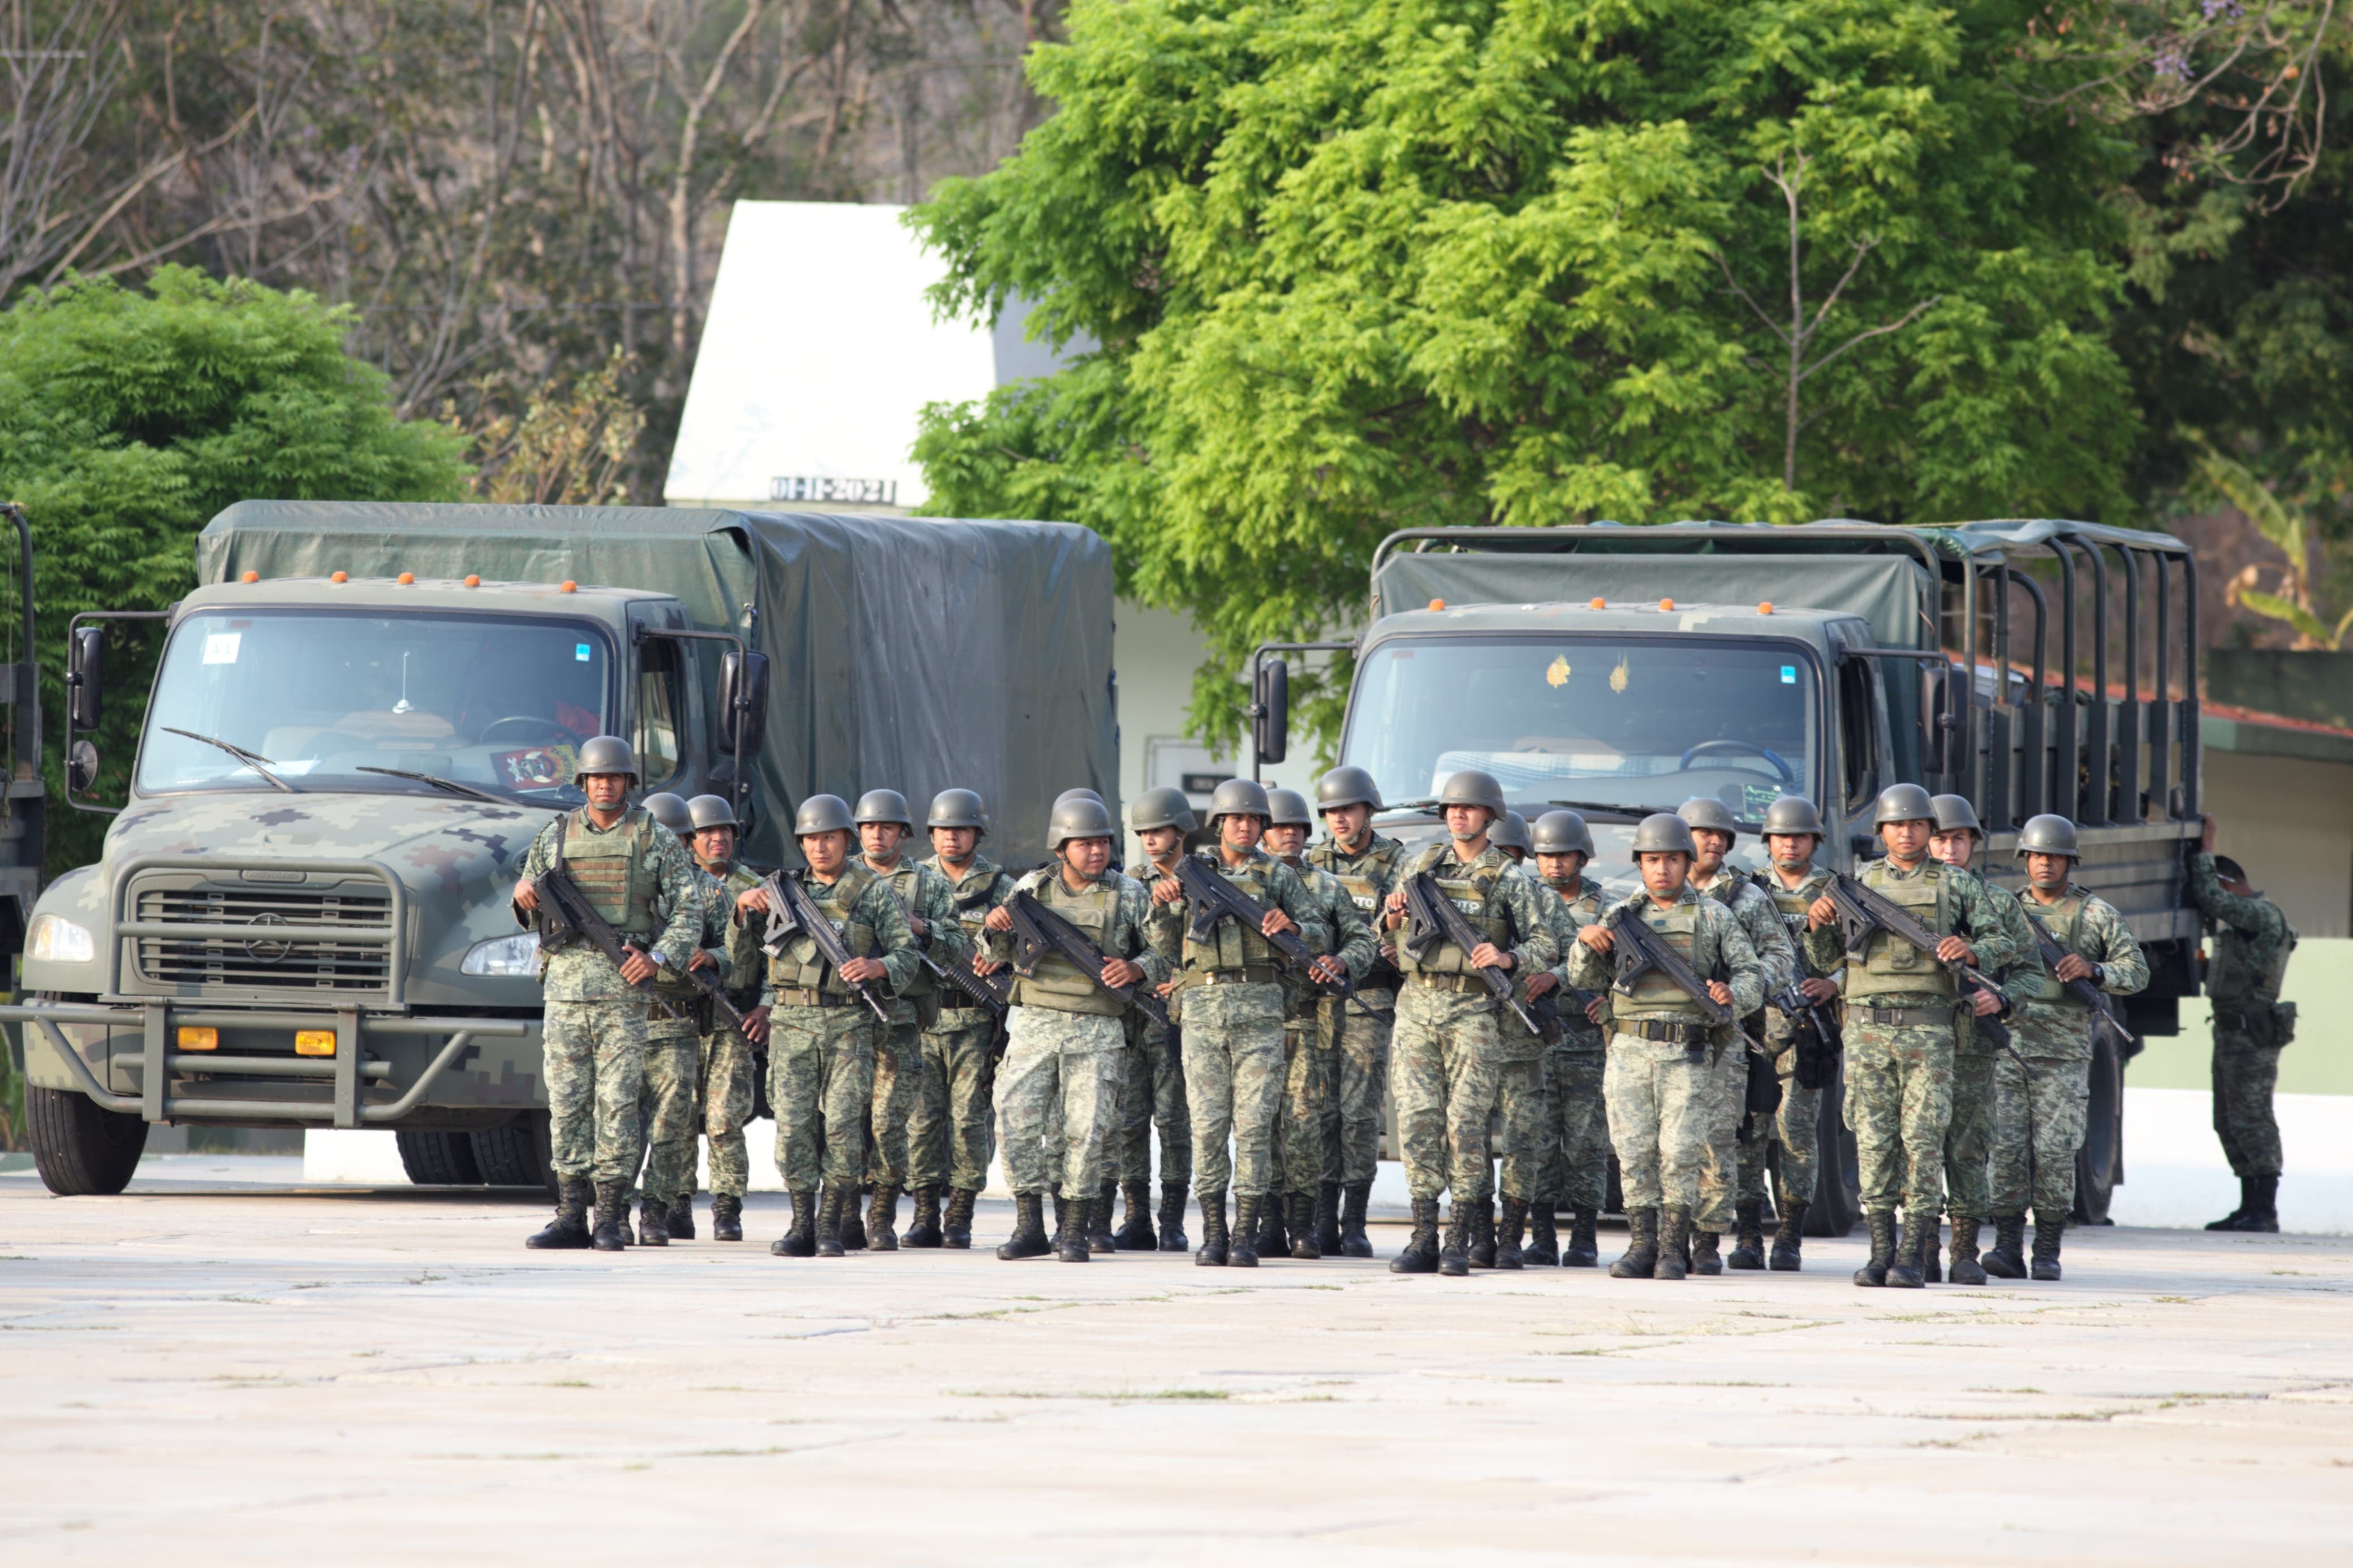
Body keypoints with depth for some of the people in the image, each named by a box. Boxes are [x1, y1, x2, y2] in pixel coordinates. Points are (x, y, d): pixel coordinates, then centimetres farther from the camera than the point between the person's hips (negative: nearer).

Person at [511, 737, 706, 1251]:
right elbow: (529, 916, 18)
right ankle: (571, 1217, 6)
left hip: (624, 983, -3)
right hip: (566, 978, 3)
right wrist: (525, 899, -6)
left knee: (617, 1101, -4)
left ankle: (611, 1218, -1)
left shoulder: (655, 841, 3)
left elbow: (688, 910, 1)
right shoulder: (556, 837, 11)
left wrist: (659, 957, -14)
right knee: (567, 1102, 2)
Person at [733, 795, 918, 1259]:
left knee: (844, 1124, -8)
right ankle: (802, 1225, 4)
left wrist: (877, 967, -19)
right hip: (792, 1024, 2)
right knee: (794, 1124, -4)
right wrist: (745, 901, 0)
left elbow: (907, 954, 3)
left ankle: (831, 1227, -2)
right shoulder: (788, 888, 13)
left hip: (849, 1024, -2)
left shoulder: (872, 893, 5)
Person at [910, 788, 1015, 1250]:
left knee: (970, 1116, -4)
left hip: (974, 1018, -2)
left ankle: (960, 1216, 1)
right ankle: (925, 1215, 5)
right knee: (922, 1116, 0)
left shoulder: (1001, 887, 5)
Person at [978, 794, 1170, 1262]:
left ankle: (1076, 1232, 6)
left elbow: (1165, 955, 6)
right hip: (1035, 1025, 1)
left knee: (1087, 1130, -4)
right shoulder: (1032, 889, 8)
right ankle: (1030, 1228, 2)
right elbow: (995, 957, 10)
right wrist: (995, 927, -12)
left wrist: (1136, 969, -15)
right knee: (1018, 1120, -7)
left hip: (1096, 1031, -1)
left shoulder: (1129, 895, 5)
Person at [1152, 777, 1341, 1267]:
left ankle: (1246, 1236, -2)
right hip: (1203, 1006, 1)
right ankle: (1212, 1235, 5)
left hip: (1259, 1006, -1)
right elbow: (1168, 945, 13)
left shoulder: (1279, 876, 10)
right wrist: (1161, 905, -4)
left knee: (1254, 1121, -5)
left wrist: (1290, 926, -10)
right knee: (1207, 1122, -1)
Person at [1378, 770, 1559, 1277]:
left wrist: (1507, 958, -18)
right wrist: (1393, 917, -1)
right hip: (1418, 1005, 3)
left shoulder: (1510, 880, 3)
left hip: (1475, 1009, -3)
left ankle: (1458, 1244, -5)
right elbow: (1383, 932, 22)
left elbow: (1546, 949, 1)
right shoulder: (1417, 865, 14)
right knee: (1418, 1120, -2)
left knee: (1466, 1122, -7)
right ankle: (1423, 1240, 2)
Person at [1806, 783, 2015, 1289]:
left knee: (1923, 1138, -6)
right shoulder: (1858, 883, 12)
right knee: (1874, 1139, 1)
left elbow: (2001, 944, 8)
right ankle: (1880, 1252, 6)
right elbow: (1826, 959, 15)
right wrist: (1818, 925, -6)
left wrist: (1971, 952, -14)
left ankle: (1913, 1257, -6)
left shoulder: (1957, 886, 7)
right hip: (1869, 1029, 2)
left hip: (1928, 1032, -2)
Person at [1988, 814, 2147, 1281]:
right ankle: (2007, 1246, -1)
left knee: (2055, 1153, -5)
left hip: (2063, 1054, -2)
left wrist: (2092, 970, -15)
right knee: (2006, 1149, -5)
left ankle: (2048, 1252, 2)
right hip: (2007, 1046, 2)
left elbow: (2136, 972, 3)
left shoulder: (2096, 915, 5)